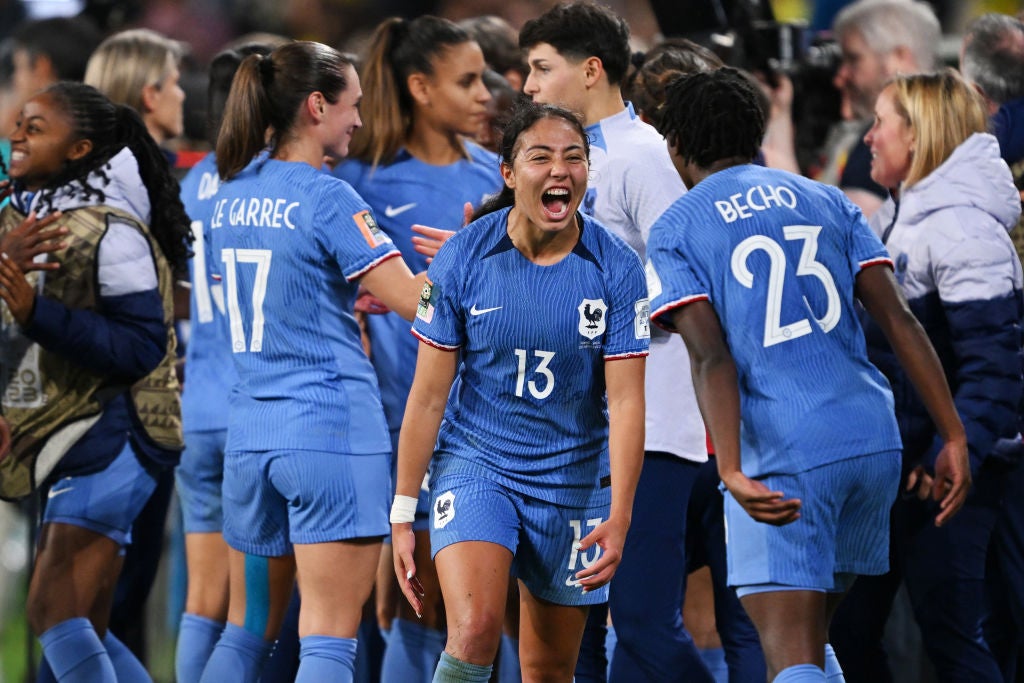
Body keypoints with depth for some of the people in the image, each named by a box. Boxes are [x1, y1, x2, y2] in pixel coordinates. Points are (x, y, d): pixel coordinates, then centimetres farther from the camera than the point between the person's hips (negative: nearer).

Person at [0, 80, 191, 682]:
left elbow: (143, 347, -22)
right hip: (62, 439, 9)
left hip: (112, 434, -9)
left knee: (55, 608, -15)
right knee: (80, 626, 11)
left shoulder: (109, 231, -15)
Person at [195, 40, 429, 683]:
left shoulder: (232, 197, 11)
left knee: (247, 631, 14)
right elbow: (412, 298, -14)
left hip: (250, 431, 7)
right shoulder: (326, 197, -11)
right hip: (333, 426, -7)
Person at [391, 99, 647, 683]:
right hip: (474, 464, -2)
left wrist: (619, 518, -19)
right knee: (475, 633, -25)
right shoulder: (462, 259, -10)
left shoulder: (617, 268, -8)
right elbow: (429, 396, -4)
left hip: (574, 478, 2)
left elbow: (625, 401, -9)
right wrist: (403, 513, -4)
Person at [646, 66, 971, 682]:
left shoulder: (675, 232, 4)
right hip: (874, 440, 5)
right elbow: (899, 320, 7)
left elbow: (711, 358, -11)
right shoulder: (828, 202, 16)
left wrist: (732, 471, -21)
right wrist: (953, 438, 5)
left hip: (782, 455, -5)